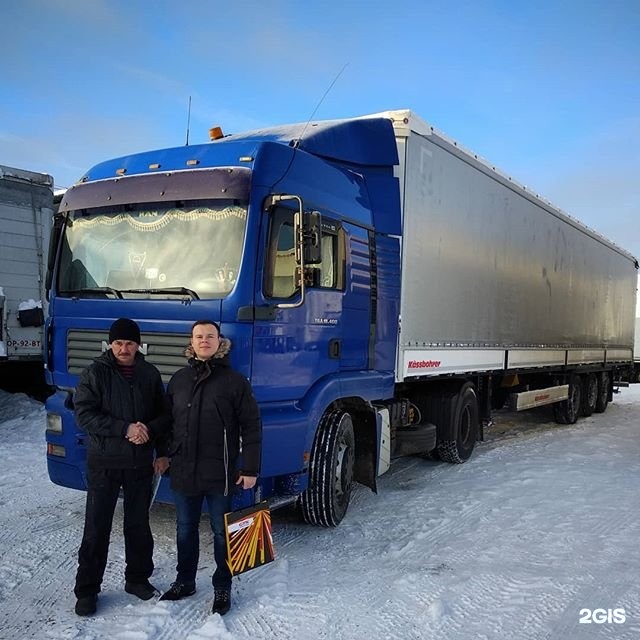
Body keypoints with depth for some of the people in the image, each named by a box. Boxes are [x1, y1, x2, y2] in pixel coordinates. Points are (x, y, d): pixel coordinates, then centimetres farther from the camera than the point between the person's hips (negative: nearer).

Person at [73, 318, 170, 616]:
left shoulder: (150, 374, 3)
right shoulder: (95, 373, -6)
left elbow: (162, 415, 9)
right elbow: (84, 414, -13)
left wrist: (163, 452, -2)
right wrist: (125, 429, -22)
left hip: (140, 463, 3)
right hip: (104, 463, -3)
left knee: (138, 524, 13)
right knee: (96, 528, 3)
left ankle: (137, 578, 29)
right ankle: (87, 590, 16)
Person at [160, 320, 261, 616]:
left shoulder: (234, 381, -7)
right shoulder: (179, 379, 5)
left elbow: (251, 427, -7)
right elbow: (167, 420, 14)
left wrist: (250, 469, -10)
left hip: (219, 472, -4)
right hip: (183, 470, 4)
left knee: (222, 532, 9)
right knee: (185, 530, 18)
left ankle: (222, 588, 24)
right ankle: (184, 582, 35)